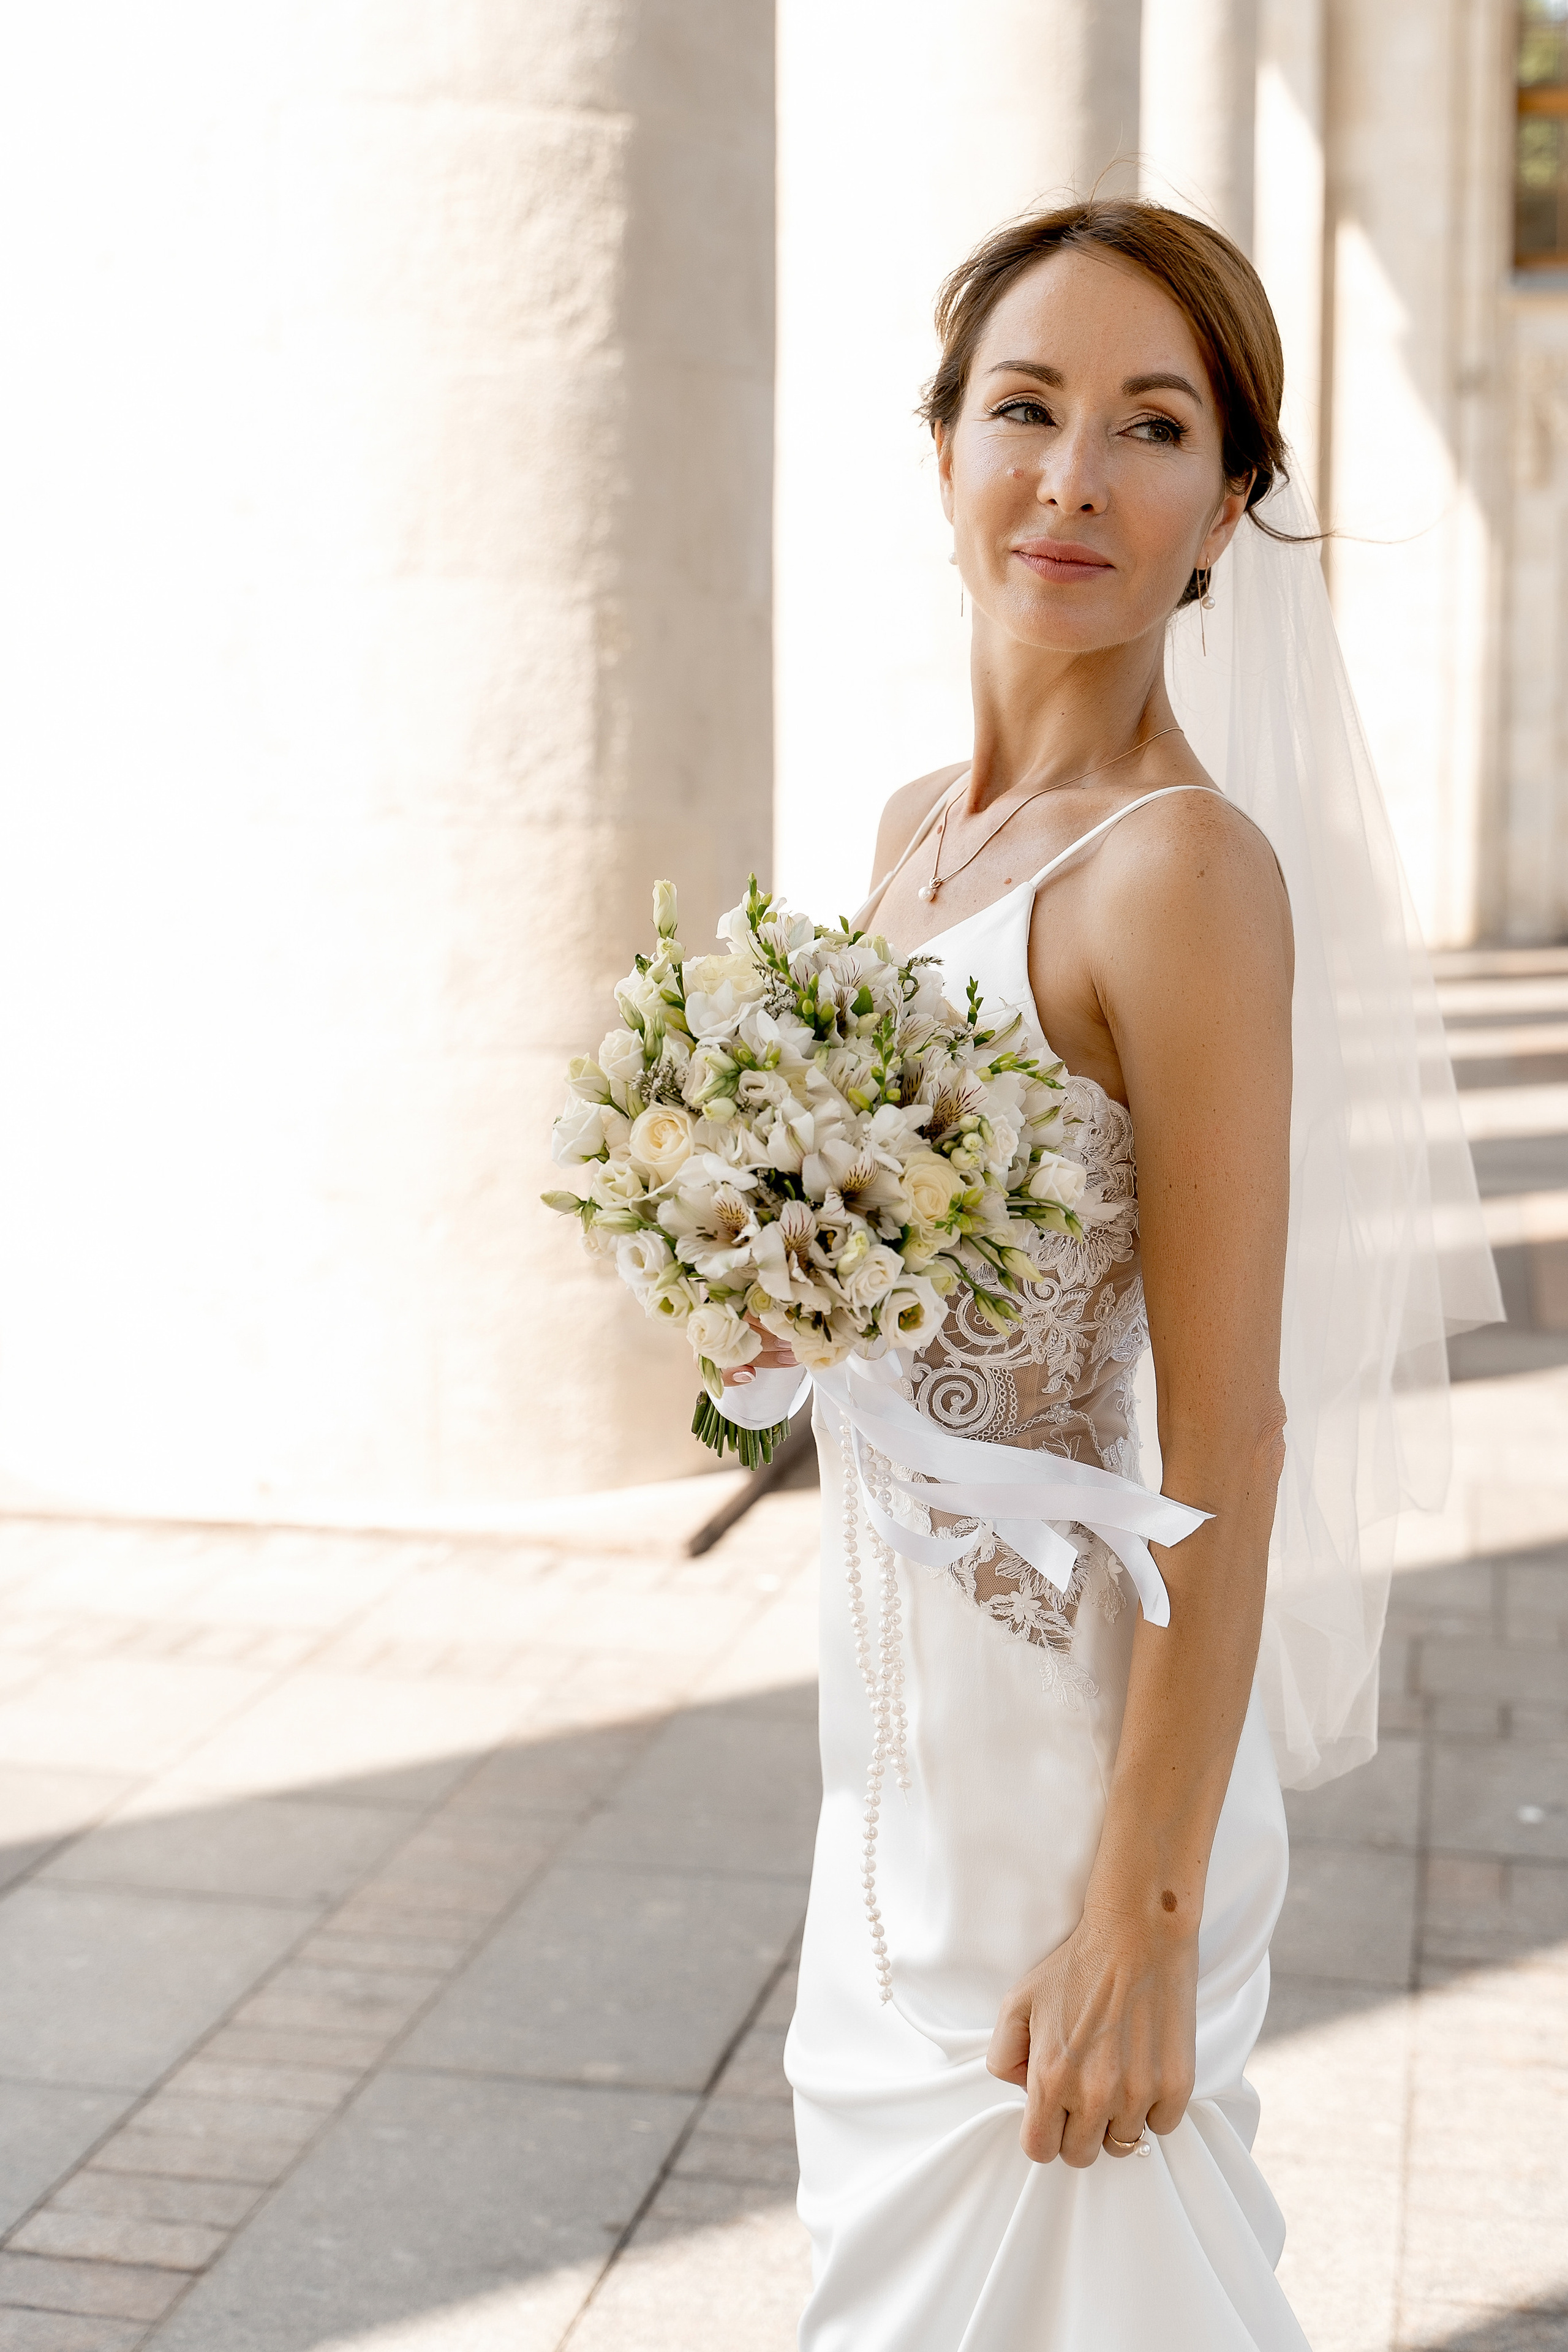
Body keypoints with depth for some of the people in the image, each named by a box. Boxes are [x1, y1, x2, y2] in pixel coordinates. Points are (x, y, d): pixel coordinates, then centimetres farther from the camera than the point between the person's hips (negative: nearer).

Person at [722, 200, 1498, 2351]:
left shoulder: (1182, 867, -20)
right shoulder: (918, 828, 6)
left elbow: (1228, 1441, -20)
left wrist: (1144, 1911, -19)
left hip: (1076, 1745, -8)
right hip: (903, 1719, 8)